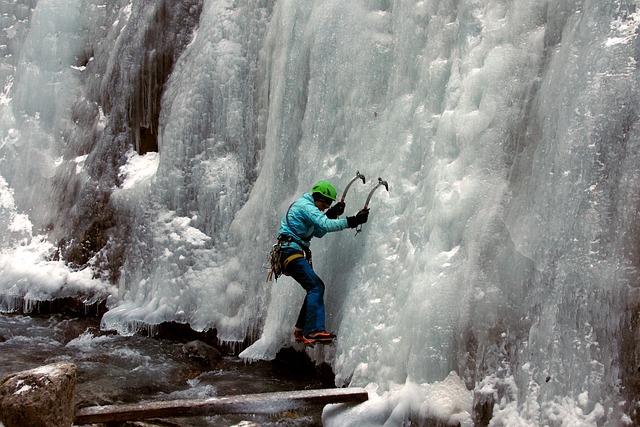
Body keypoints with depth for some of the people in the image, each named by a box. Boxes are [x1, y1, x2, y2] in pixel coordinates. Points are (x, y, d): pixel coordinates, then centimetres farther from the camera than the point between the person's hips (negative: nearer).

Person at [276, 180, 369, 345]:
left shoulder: (304, 205, 23)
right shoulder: (306, 206, -10)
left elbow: (318, 232, 24)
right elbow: (325, 225, -25)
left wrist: (332, 213, 13)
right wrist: (352, 221, -28)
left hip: (290, 253, 11)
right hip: (291, 251, -11)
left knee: (316, 287, 12)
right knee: (316, 287, -19)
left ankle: (301, 331, 13)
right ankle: (313, 331, -29)